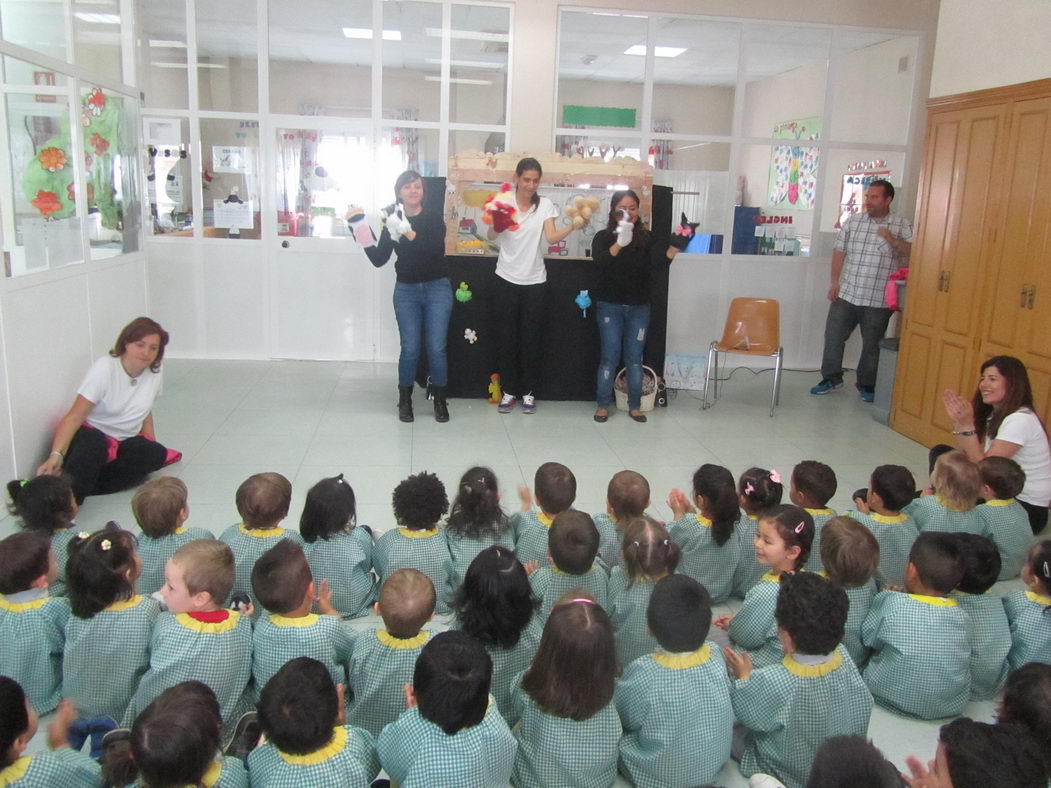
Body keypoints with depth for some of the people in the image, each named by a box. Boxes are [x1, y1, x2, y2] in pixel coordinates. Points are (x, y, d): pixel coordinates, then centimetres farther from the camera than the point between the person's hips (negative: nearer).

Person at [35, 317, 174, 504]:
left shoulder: (154, 373, -1)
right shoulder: (105, 368, -17)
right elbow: (74, 418, -23)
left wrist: (152, 445, 5)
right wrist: (56, 455, -38)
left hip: (124, 443, 5)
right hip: (90, 435, -5)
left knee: (156, 454, -27)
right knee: (95, 443, -39)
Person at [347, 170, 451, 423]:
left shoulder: (434, 217, -2)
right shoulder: (391, 221, 4)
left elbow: (436, 249, -19)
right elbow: (378, 260, -1)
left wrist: (407, 231, -28)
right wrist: (362, 232, -12)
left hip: (437, 288, -1)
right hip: (406, 291, 1)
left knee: (436, 348, -4)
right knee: (410, 348, -4)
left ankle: (440, 401, 12)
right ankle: (405, 400, 15)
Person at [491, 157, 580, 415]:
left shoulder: (545, 205, 0)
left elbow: (551, 238, -12)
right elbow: (491, 236, -13)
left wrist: (573, 226, -29)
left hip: (535, 282, 0)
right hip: (506, 280, 0)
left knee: (532, 339, 5)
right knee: (506, 338, 5)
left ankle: (529, 392, 18)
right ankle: (509, 391, 17)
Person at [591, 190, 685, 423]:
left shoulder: (646, 237, 2)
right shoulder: (604, 236, -4)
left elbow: (659, 263, -11)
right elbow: (599, 262, -22)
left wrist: (675, 247, -30)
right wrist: (620, 243, -38)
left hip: (639, 307, 2)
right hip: (610, 306, -2)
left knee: (634, 358, 7)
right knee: (610, 357, 1)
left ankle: (634, 406, 17)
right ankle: (603, 405, 11)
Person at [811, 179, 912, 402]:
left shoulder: (903, 226, -1)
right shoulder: (853, 221, 6)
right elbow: (839, 251, 8)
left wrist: (892, 239, -22)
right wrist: (835, 281, 2)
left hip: (878, 300, -2)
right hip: (846, 294, 2)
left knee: (872, 344, 7)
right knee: (833, 335, 6)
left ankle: (867, 385, 22)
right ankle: (831, 377, 23)